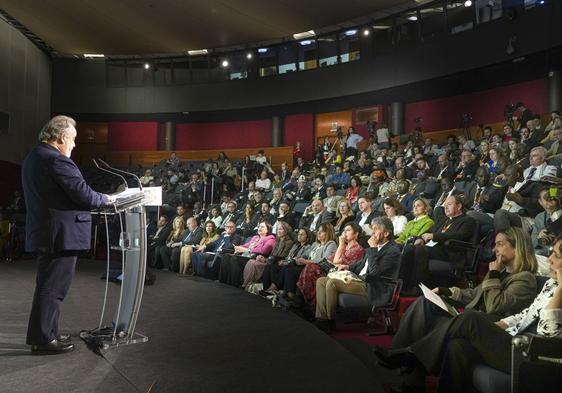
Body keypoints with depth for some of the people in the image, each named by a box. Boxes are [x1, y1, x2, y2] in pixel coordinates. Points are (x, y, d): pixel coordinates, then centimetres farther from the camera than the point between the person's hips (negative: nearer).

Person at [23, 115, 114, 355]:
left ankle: (45, 334, 28)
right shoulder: (56, 159, -18)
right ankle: (43, 339, 7)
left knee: (48, 286, 18)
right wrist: (106, 199, -3)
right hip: (61, 234, -10)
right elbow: (82, 193, -20)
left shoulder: (33, 157, 14)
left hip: (44, 232, 11)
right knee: (53, 287, -1)